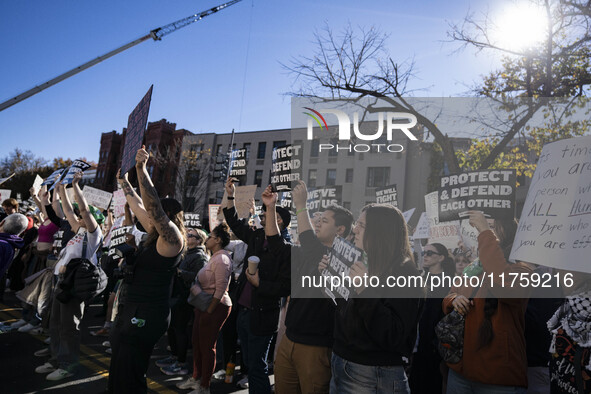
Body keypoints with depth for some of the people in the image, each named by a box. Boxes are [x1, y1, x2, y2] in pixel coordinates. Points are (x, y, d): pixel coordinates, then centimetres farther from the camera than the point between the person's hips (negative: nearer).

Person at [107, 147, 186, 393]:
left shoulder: (172, 239, -16)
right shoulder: (156, 236, 10)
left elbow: (154, 206, -31)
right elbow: (138, 205, 20)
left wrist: (142, 170, -32)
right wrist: (123, 180, 26)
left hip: (147, 317, -10)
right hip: (132, 311, 10)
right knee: (118, 374, 22)